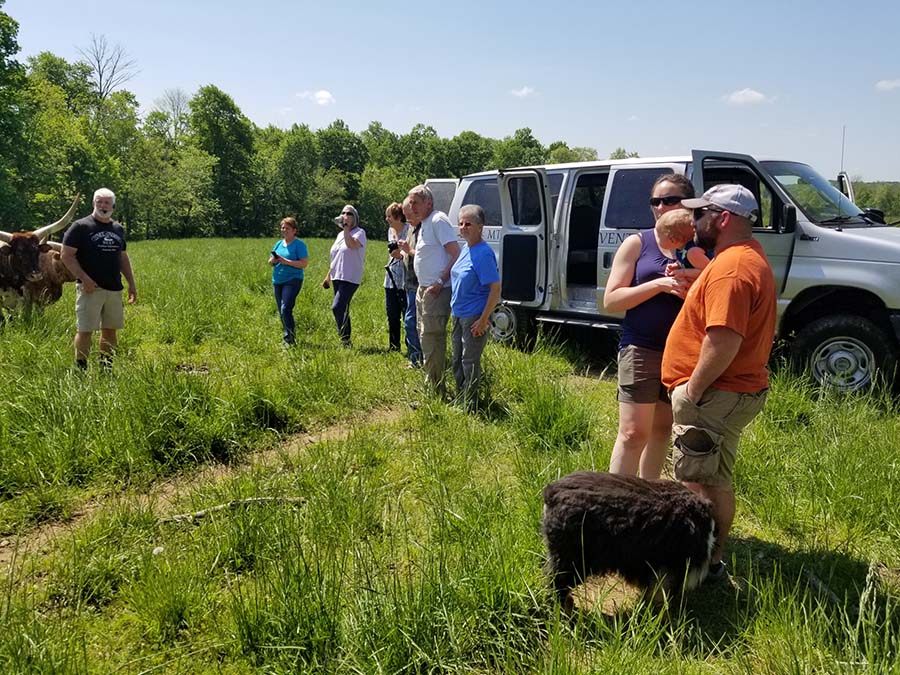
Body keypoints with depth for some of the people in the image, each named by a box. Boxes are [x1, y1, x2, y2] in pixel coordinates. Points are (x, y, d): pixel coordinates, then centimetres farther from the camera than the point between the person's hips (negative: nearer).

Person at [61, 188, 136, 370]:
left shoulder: (118, 229, 14)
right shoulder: (81, 227, -3)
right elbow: (66, 255, -7)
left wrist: (132, 284, 16)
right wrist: (84, 278, -17)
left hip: (114, 288, 6)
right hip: (91, 287, -5)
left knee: (110, 329, 10)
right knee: (85, 330, -5)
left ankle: (106, 368, 20)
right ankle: (81, 369, 3)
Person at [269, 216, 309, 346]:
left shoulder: (299, 244, -5)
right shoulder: (278, 244, 15)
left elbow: (304, 264, -13)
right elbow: (270, 262, 19)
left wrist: (285, 261, -19)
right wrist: (273, 260, -5)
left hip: (293, 280, -7)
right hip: (277, 281, 7)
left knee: (285, 309, -18)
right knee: (281, 312, 10)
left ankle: (290, 339, -13)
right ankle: (286, 335, 21)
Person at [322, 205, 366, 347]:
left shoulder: (359, 232, -3)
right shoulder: (340, 234, 19)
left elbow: (352, 244, -26)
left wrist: (346, 228, -22)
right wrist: (328, 276, 23)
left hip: (350, 278, -8)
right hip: (337, 277, 8)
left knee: (337, 307, -19)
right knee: (342, 309, 9)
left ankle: (345, 338, -10)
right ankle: (345, 341, 14)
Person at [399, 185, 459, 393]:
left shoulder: (438, 220, -15)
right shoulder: (424, 224, 16)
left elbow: (456, 254, -22)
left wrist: (441, 281, -25)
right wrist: (410, 251, 12)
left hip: (436, 291, -11)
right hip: (424, 289, 11)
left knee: (432, 338, -8)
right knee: (425, 336, 18)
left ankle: (435, 389, 0)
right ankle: (430, 383, 30)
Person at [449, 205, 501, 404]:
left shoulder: (484, 254, -19)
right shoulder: (465, 249, 7)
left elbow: (495, 289, -21)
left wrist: (483, 320, -22)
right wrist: (454, 309, 15)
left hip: (474, 317, -9)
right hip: (459, 315, 9)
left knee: (470, 362, 2)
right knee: (457, 360, 18)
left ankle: (469, 403, 16)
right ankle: (460, 400, 32)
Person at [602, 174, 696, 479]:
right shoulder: (637, 244, 2)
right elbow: (611, 300, -4)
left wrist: (690, 284, -13)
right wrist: (658, 284, -17)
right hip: (641, 350, -3)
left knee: (662, 430, 13)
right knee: (633, 433, -7)